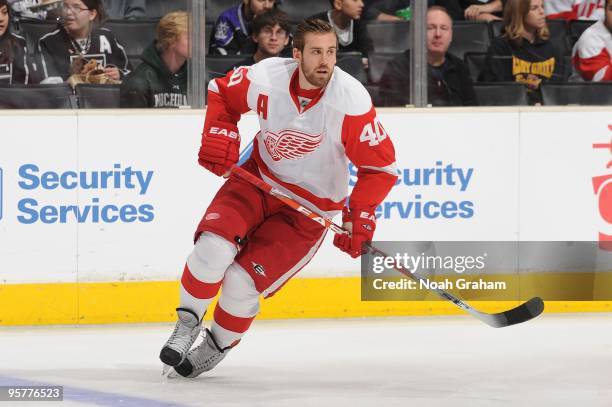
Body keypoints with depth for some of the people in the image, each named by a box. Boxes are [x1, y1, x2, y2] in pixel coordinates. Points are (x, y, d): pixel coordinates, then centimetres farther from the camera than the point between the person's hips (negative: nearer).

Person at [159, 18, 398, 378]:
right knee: (213, 246, -23)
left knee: (242, 281, -14)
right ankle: (187, 325, 2)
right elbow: (222, 93, 6)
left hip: (310, 208, -2)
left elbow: (381, 167, -15)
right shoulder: (266, 78, -17)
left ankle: (218, 346, 16)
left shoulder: (351, 101, -24)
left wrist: (361, 216, -24)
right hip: (260, 179, 2)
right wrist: (219, 136, -10)